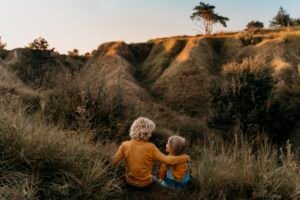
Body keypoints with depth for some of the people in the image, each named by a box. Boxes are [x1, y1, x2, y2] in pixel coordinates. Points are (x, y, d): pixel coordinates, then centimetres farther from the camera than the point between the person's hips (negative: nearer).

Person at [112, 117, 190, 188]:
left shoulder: (125, 145, -19)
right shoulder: (150, 148, -25)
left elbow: (115, 161, -13)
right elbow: (167, 160, -23)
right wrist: (185, 158, -11)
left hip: (130, 181, 2)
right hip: (145, 183, -2)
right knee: (153, 178, 32)